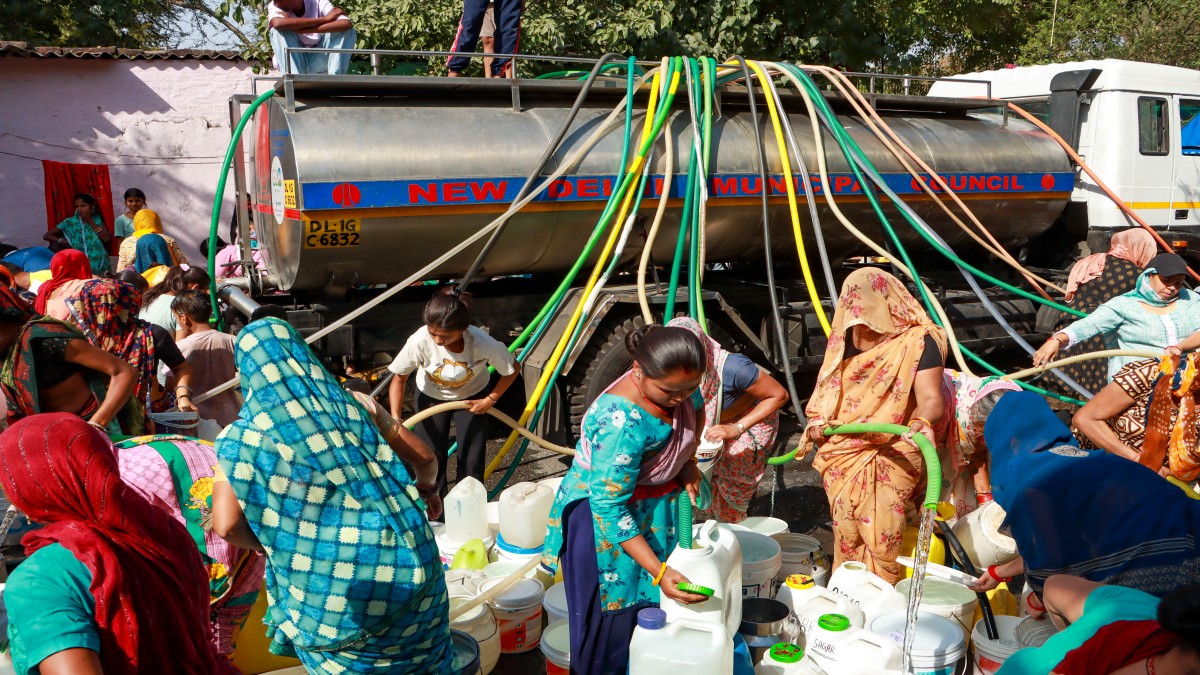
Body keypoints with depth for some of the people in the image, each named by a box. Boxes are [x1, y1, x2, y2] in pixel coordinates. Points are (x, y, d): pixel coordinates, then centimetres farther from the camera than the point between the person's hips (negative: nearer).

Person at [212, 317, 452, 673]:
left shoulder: (247, 433, -1)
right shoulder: (352, 404, 9)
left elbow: (227, 523, -13)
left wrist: (267, 545, 8)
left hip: (335, 577, -3)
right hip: (405, 562, 4)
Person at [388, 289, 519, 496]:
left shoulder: (482, 343, -36)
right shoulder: (420, 341, -36)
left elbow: (513, 369, -16)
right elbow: (399, 379, -19)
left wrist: (490, 400, -13)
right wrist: (395, 419, -27)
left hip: (470, 398, 0)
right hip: (431, 398, 0)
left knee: (472, 463, -1)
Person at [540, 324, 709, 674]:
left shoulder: (675, 382, -14)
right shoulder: (621, 422, -36)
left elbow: (697, 409, 13)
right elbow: (610, 508, -32)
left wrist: (689, 462, 0)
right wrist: (658, 572, -33)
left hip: (659, 502, 7)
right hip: (604, 512, -7)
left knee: (658, 606, 13)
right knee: (614, 610, 3)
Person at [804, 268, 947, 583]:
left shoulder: (918, 340, -6)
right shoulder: (843, 342, 11)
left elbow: (930, 398, -16)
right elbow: (827, 393, 21)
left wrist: (921, 420, -37)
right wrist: (817, 423, 3)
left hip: (891, 459, -4)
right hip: (842, 455, 5)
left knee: (882, 541, -9)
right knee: (846, 540, 6)